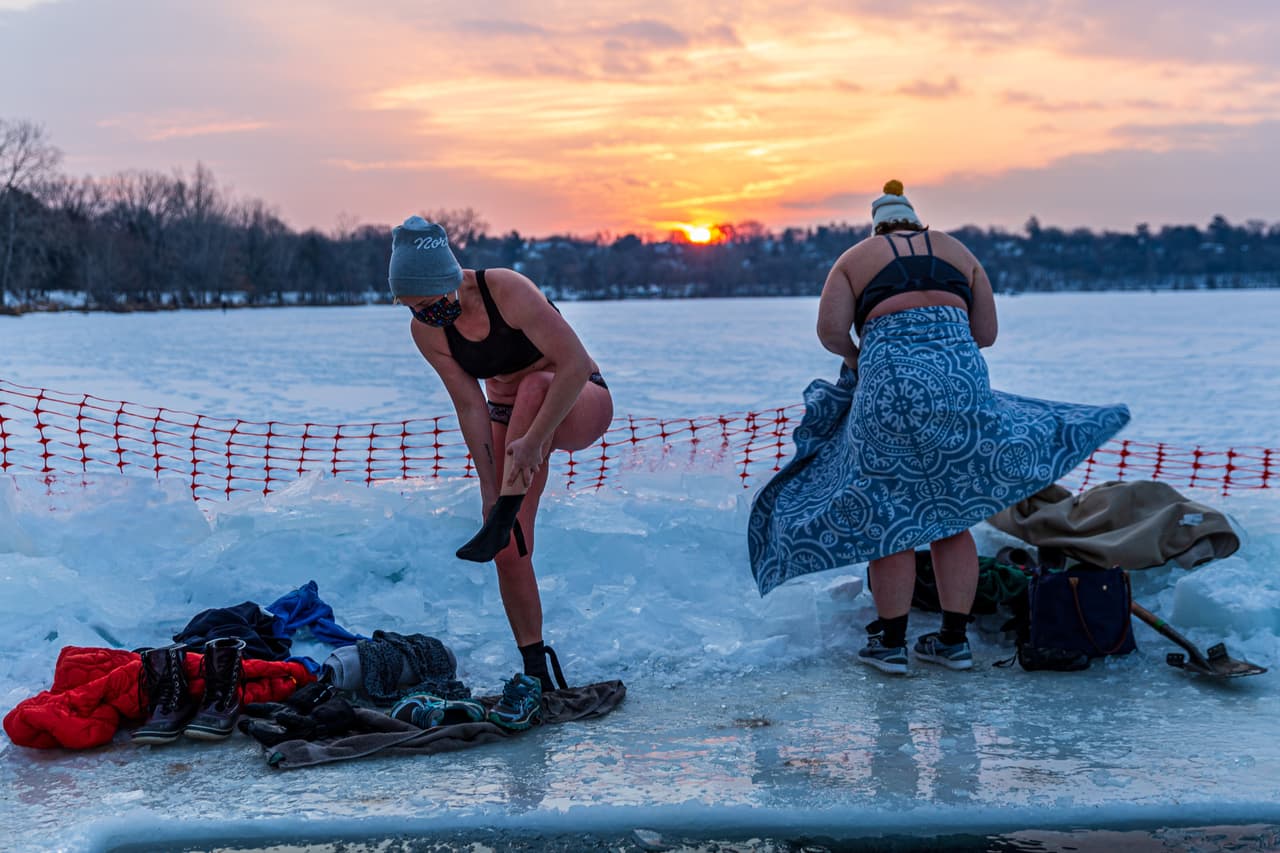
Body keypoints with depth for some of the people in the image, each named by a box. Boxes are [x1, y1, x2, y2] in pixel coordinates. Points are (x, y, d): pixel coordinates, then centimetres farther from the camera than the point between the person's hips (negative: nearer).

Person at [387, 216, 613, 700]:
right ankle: (537, 669, 4)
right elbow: (470, 406, -10)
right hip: (510, 419, 5)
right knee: (510, 552, -7)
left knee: (534, 384, -40)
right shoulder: (426, 330, -13)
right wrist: (489, 487, -17)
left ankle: (504, 519, -35)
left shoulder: (508, 291, -29)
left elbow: (576, 364, -33)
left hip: (580, 406, -5)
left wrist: (534, 439, -39)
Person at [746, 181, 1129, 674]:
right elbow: (986, 333, 16)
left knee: (887, 518, 5)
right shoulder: (958, 252, 21)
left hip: (890, 385, -3)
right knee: (953, 516, 12)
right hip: (961, 380, 3)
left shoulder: (855, 259, 13)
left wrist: (855, 358, 19)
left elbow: (830, 331, 0)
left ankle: (891, 643, 10)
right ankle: (953, 640, 16)